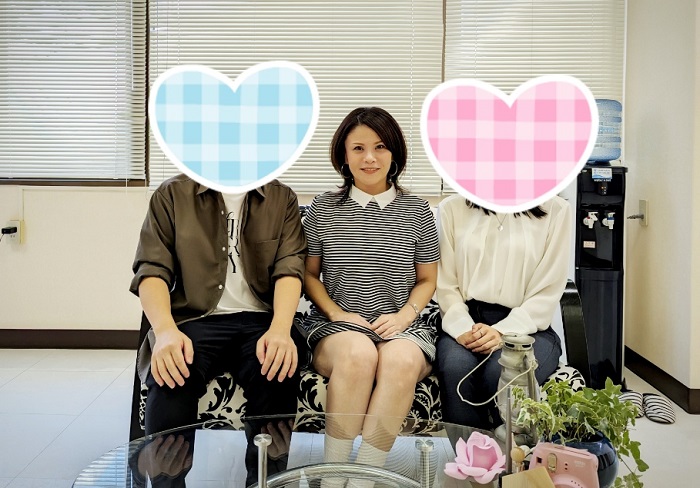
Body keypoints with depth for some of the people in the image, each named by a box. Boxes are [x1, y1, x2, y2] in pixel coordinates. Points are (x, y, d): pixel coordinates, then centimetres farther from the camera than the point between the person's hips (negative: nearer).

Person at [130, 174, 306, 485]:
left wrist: (280, 329, -21)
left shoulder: (282, 199, 12)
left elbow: (290, 267, -2)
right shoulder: (172, 194, 9)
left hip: (259, 320, 1)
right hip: (193, 319, 0)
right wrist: (165, 330, -20)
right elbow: (152, 269, 0)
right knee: (170, 382, -32)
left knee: (280, 374, -31)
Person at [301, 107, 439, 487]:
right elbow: (309, 274, 11)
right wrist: (337, 313, -6)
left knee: (402, 360, -35)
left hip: (400, 326, 1)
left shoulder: (417, 212, 8)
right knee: (358, 353, -36)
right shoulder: (323, 209, 7)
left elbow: (427, 280, 14)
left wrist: (405, 314, -5)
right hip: (335, 324, 0)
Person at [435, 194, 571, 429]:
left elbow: (548, 292, 0)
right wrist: (462, 328, -13)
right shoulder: (452, 208, 11)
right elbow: (445, 285, 5)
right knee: (456, 367, -31)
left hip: (527, 326, -1)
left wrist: (503, 332, -15)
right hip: (466, 320, 1)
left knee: (503, 372, -32)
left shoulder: (555, 210, 6)